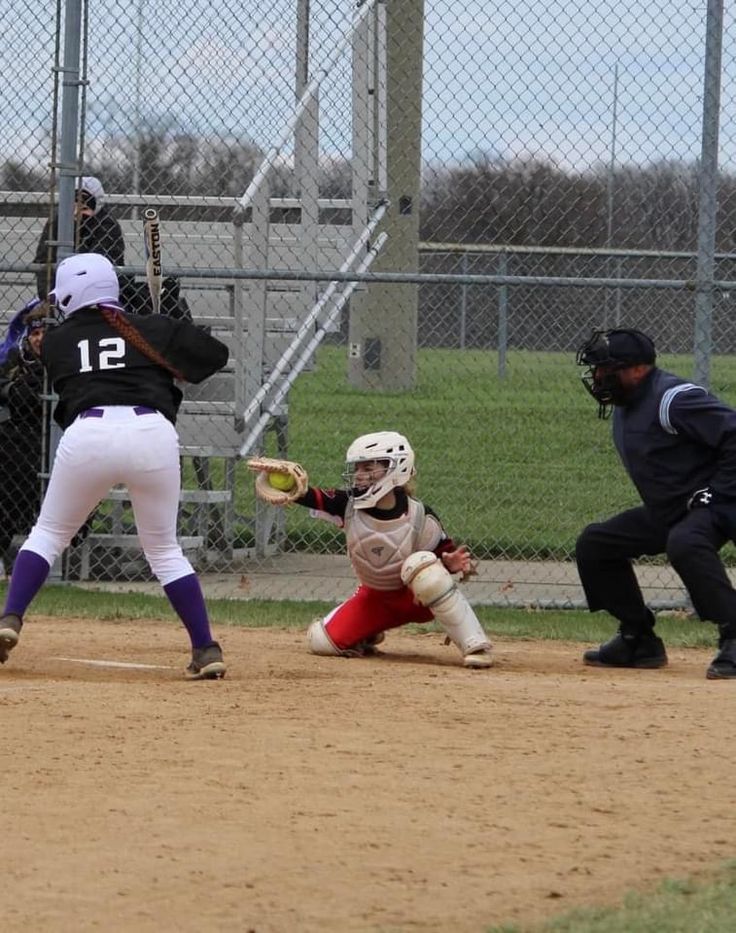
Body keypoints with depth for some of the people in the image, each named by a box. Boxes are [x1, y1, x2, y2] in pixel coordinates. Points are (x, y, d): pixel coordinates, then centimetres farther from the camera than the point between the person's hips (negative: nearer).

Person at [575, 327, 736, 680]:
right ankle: (638, 640, 15)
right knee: (594, 544, 11)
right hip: (664, 512, 11)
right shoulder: (624, 406, 9)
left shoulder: (673, 399, -22)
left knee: (684, 543, -41)